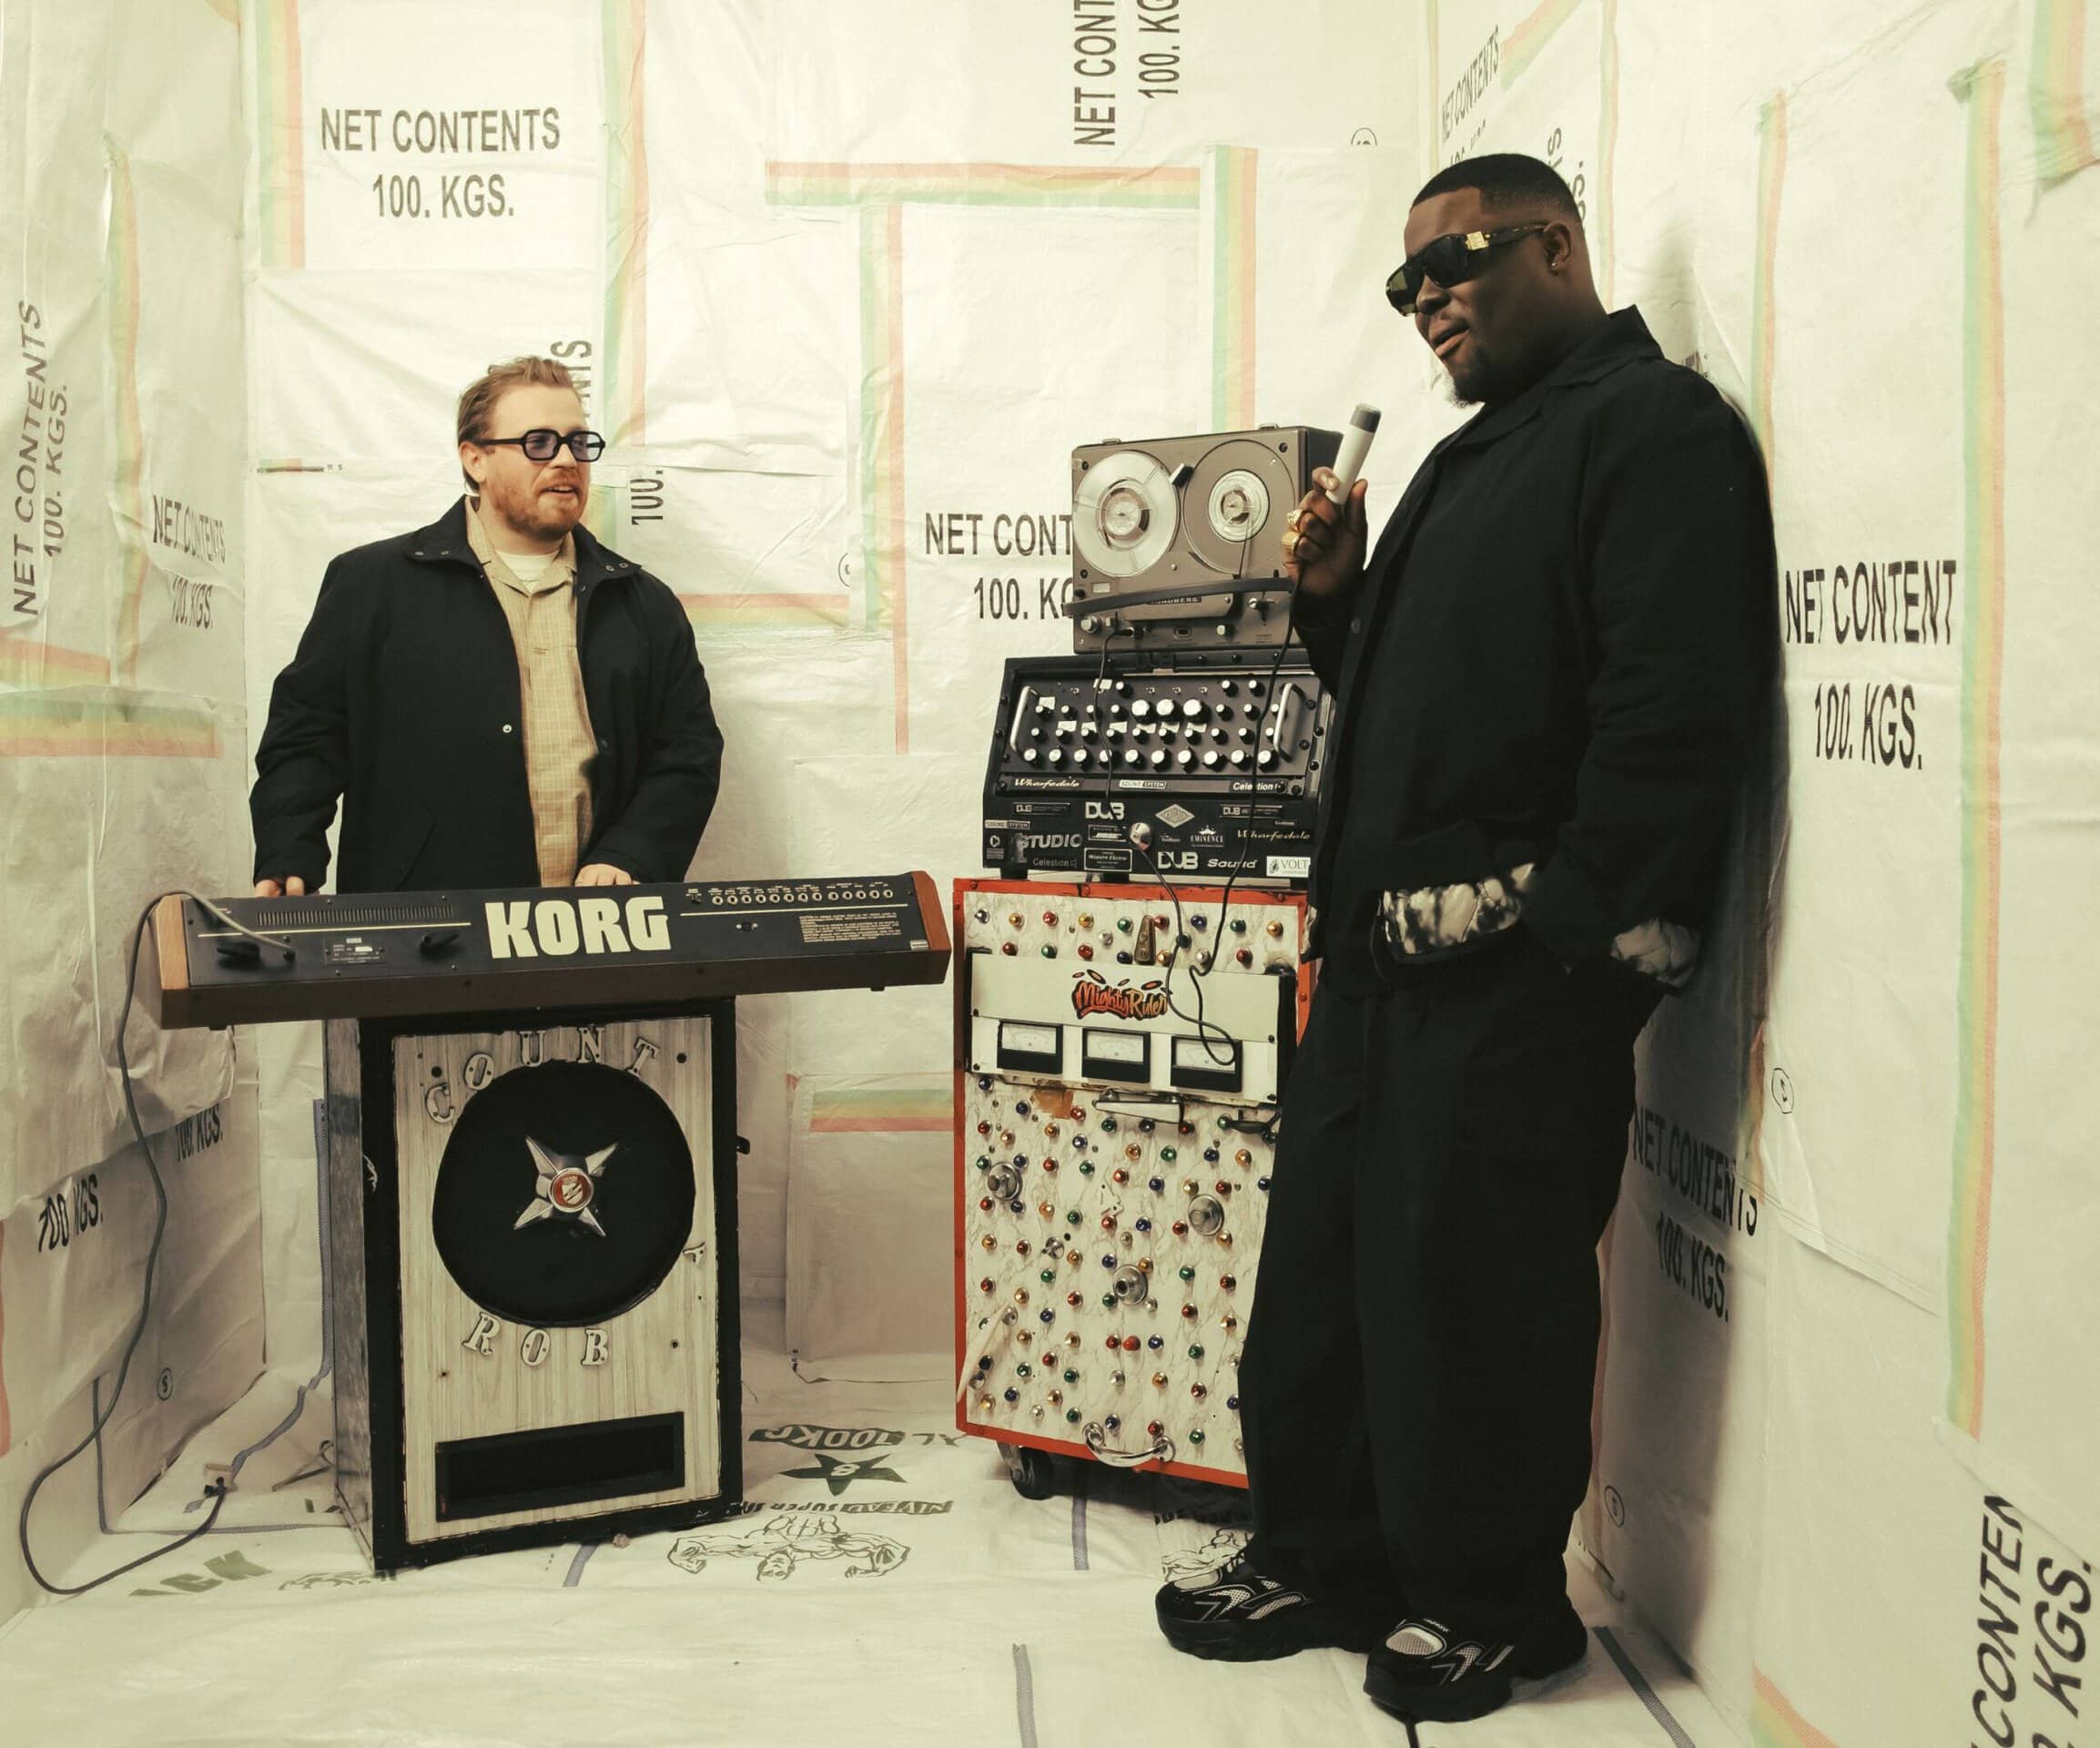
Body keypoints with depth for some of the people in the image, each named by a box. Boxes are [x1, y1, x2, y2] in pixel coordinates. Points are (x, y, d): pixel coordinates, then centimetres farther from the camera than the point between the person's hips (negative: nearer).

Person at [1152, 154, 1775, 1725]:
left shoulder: (1652, 425, -7)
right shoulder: (1474, 459, 23)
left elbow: (1673, 707, -18)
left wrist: (1576, 932, -22)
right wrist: (1336, 600, 9)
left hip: (1521, 963, -9)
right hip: (1390, 949, 10)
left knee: (1476, 1283, 0)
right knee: (1323, 1259, 13)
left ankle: (1490, 1601, 18)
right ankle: (1323, 1562, 28)